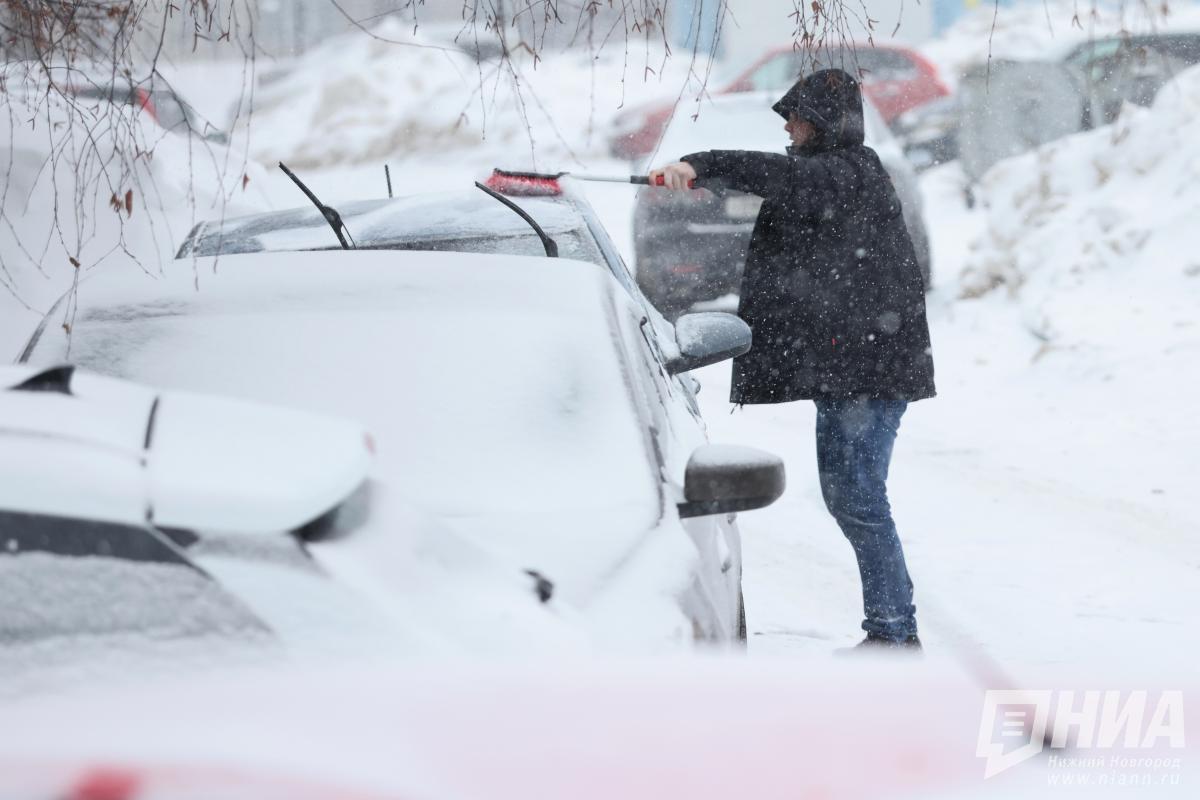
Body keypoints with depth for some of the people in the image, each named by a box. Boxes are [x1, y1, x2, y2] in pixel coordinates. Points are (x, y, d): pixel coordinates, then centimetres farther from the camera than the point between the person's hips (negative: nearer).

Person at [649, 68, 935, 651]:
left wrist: (702, 165, -40)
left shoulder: (854, 172, -14)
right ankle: (892, 626, 22)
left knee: (858, 495, -11)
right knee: (840, 492, 14)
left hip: (872, 362, -11)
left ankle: (894, 631, -6)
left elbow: (785, 177, -30)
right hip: (842, 362, 11)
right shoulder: (829, 175, 19)